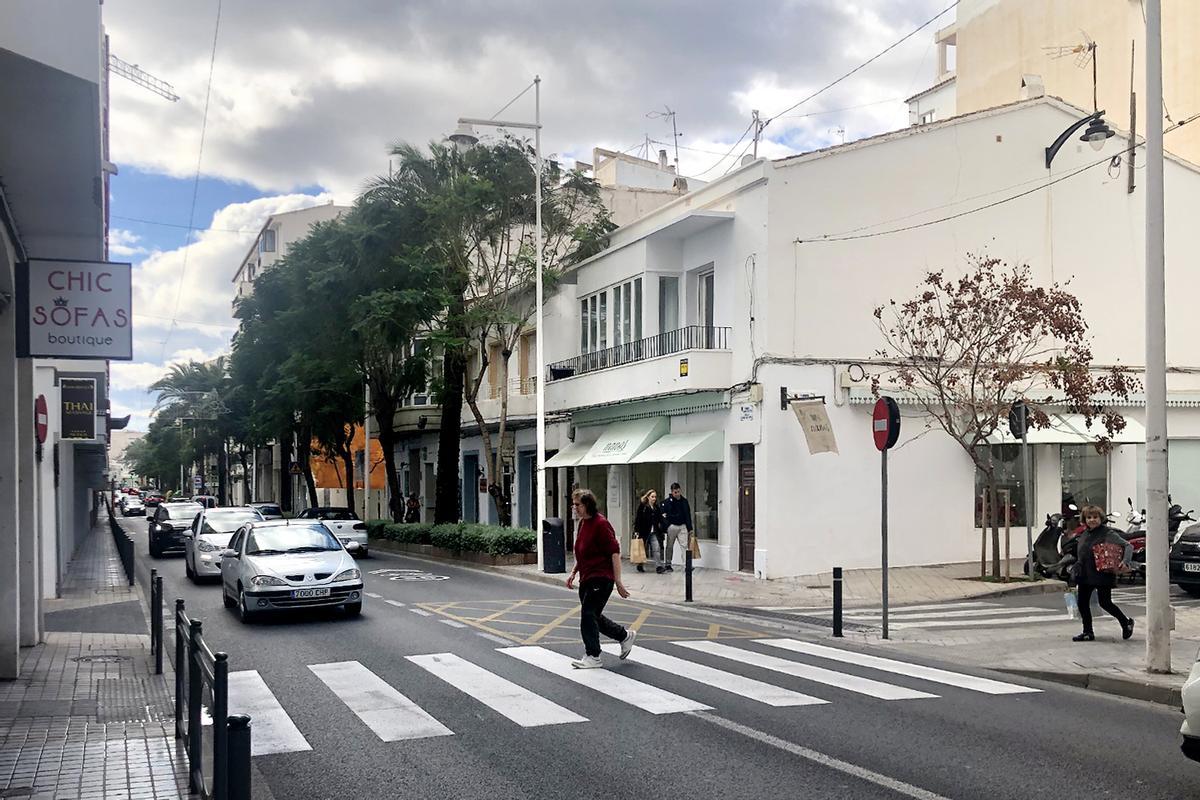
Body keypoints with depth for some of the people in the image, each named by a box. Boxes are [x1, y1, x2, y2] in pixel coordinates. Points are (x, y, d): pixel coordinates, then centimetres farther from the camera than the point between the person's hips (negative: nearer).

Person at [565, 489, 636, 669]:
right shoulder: (583, 523, 12)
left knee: (588, 614, -9)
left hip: (601, 578, -9)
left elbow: (615, 553, -18)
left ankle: (593, 657, 2)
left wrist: (618, 582, -19)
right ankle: (625, 636, 31)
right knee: (593, 616, 14)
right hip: (587, 578, 9)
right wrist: (574, 573, 19)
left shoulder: (601, 524, -16)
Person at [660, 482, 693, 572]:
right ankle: (667, 564, 16)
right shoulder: (667, 502, -4)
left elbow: (688, 515, 12)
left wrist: (690, 528, 10)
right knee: (670, 547, 7)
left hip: (682, 526, 2)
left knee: (685, 545, -6)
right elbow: (664, 515, -5)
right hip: (672, 526, -2)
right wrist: (664, 528, -14)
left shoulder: (684, 501, 8)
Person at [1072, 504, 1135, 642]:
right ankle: (1088, 633, 15)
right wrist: (1078, 569, 15)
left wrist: (1125, 561, -30)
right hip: (1085, 575, 7)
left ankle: (1126, 623, 23)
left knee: (1105, 603, -2)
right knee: (1082, 603, 4)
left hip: (1102, 575, -7)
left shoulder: (1108, 534, -11)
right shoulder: (1084, 535, 12)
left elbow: (1128, 546, -15)